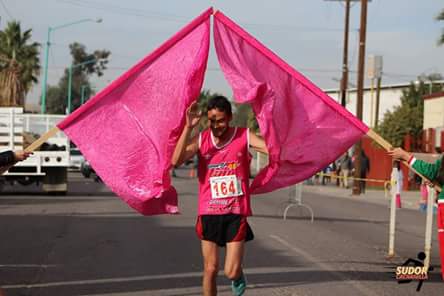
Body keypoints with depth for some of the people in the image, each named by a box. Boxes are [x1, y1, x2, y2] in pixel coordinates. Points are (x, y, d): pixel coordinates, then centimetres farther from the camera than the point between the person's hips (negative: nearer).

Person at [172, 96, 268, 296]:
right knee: (210, 269, 7)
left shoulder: (244, 137, -5)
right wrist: (188, 127, -23)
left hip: (236, 214, -1)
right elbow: (176, 161, -17)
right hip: (209, 214, 2)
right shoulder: (201, 139, -1)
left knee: (231, 272, -5)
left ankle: (238, 276, 32)